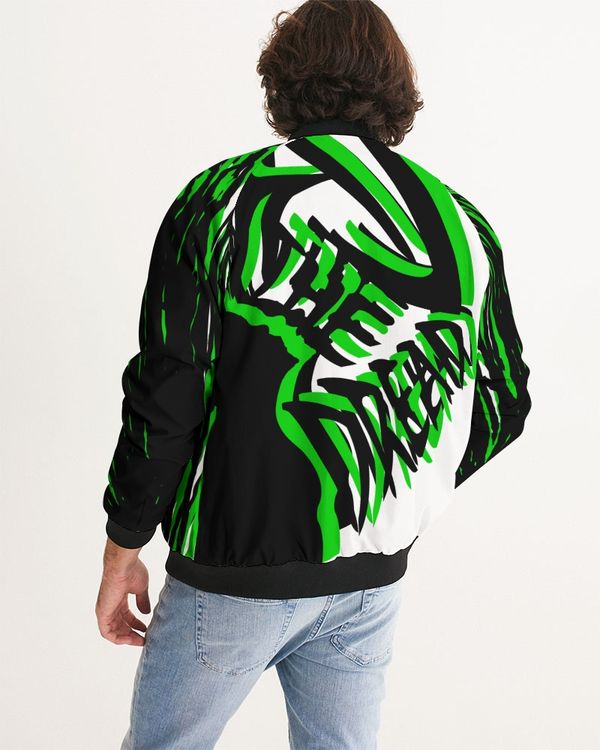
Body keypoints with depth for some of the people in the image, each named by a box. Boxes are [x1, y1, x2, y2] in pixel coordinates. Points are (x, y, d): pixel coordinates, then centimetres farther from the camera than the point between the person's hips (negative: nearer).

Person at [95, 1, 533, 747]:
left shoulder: (225, 198, -11)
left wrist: (123, 550, -1)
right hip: (373, 575, 4)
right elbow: (504, 403, 7)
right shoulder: (462, 224, 1)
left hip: (236, 570, -3)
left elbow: (166, 398, -13)